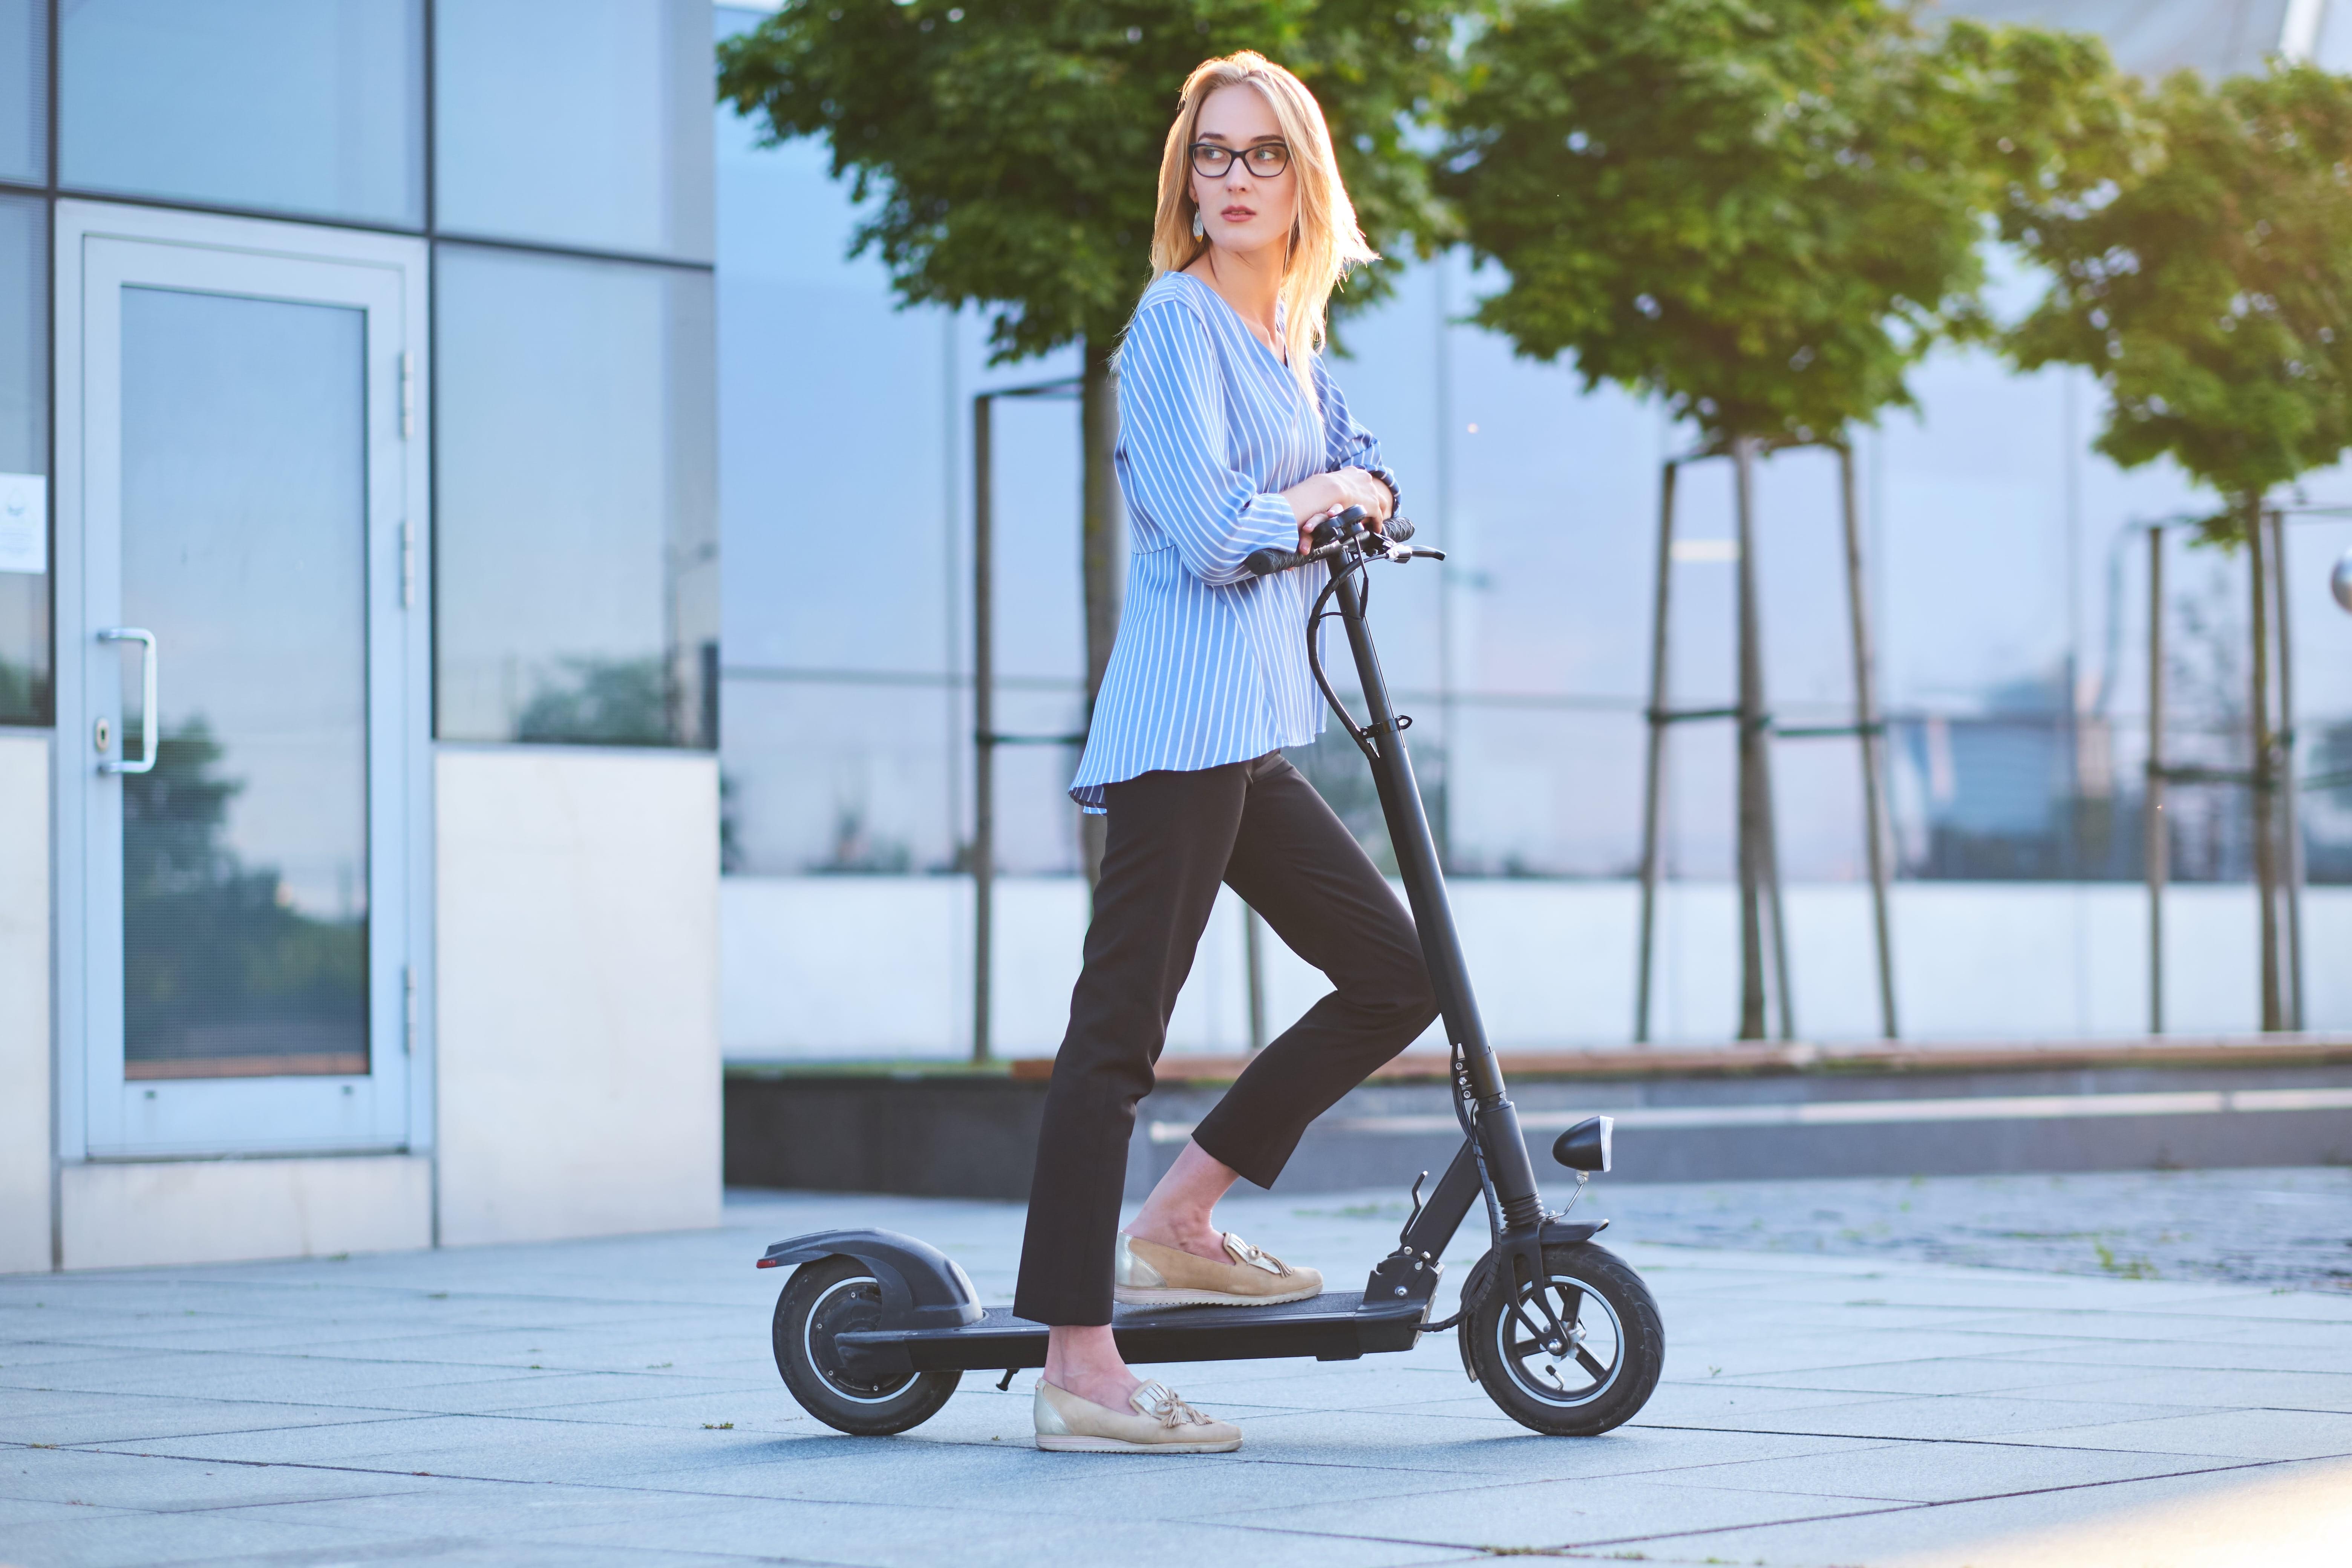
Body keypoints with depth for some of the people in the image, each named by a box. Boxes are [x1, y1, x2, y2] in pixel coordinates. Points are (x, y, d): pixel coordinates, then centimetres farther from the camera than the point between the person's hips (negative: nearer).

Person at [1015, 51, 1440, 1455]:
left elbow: (1367, 470, 29)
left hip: (1255, 739, 10)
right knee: (1121, 1025, -9)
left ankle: (1177, 1225, 17)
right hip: (1182, 723, -9)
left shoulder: (1292, 339, 18)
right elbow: (1211, 535, -17)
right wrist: (1314, 497, 2)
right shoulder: (1178, 319, -8)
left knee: (1398, 979, 11)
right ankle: (1078, 1369, -10)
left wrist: (1360, 490, 6)